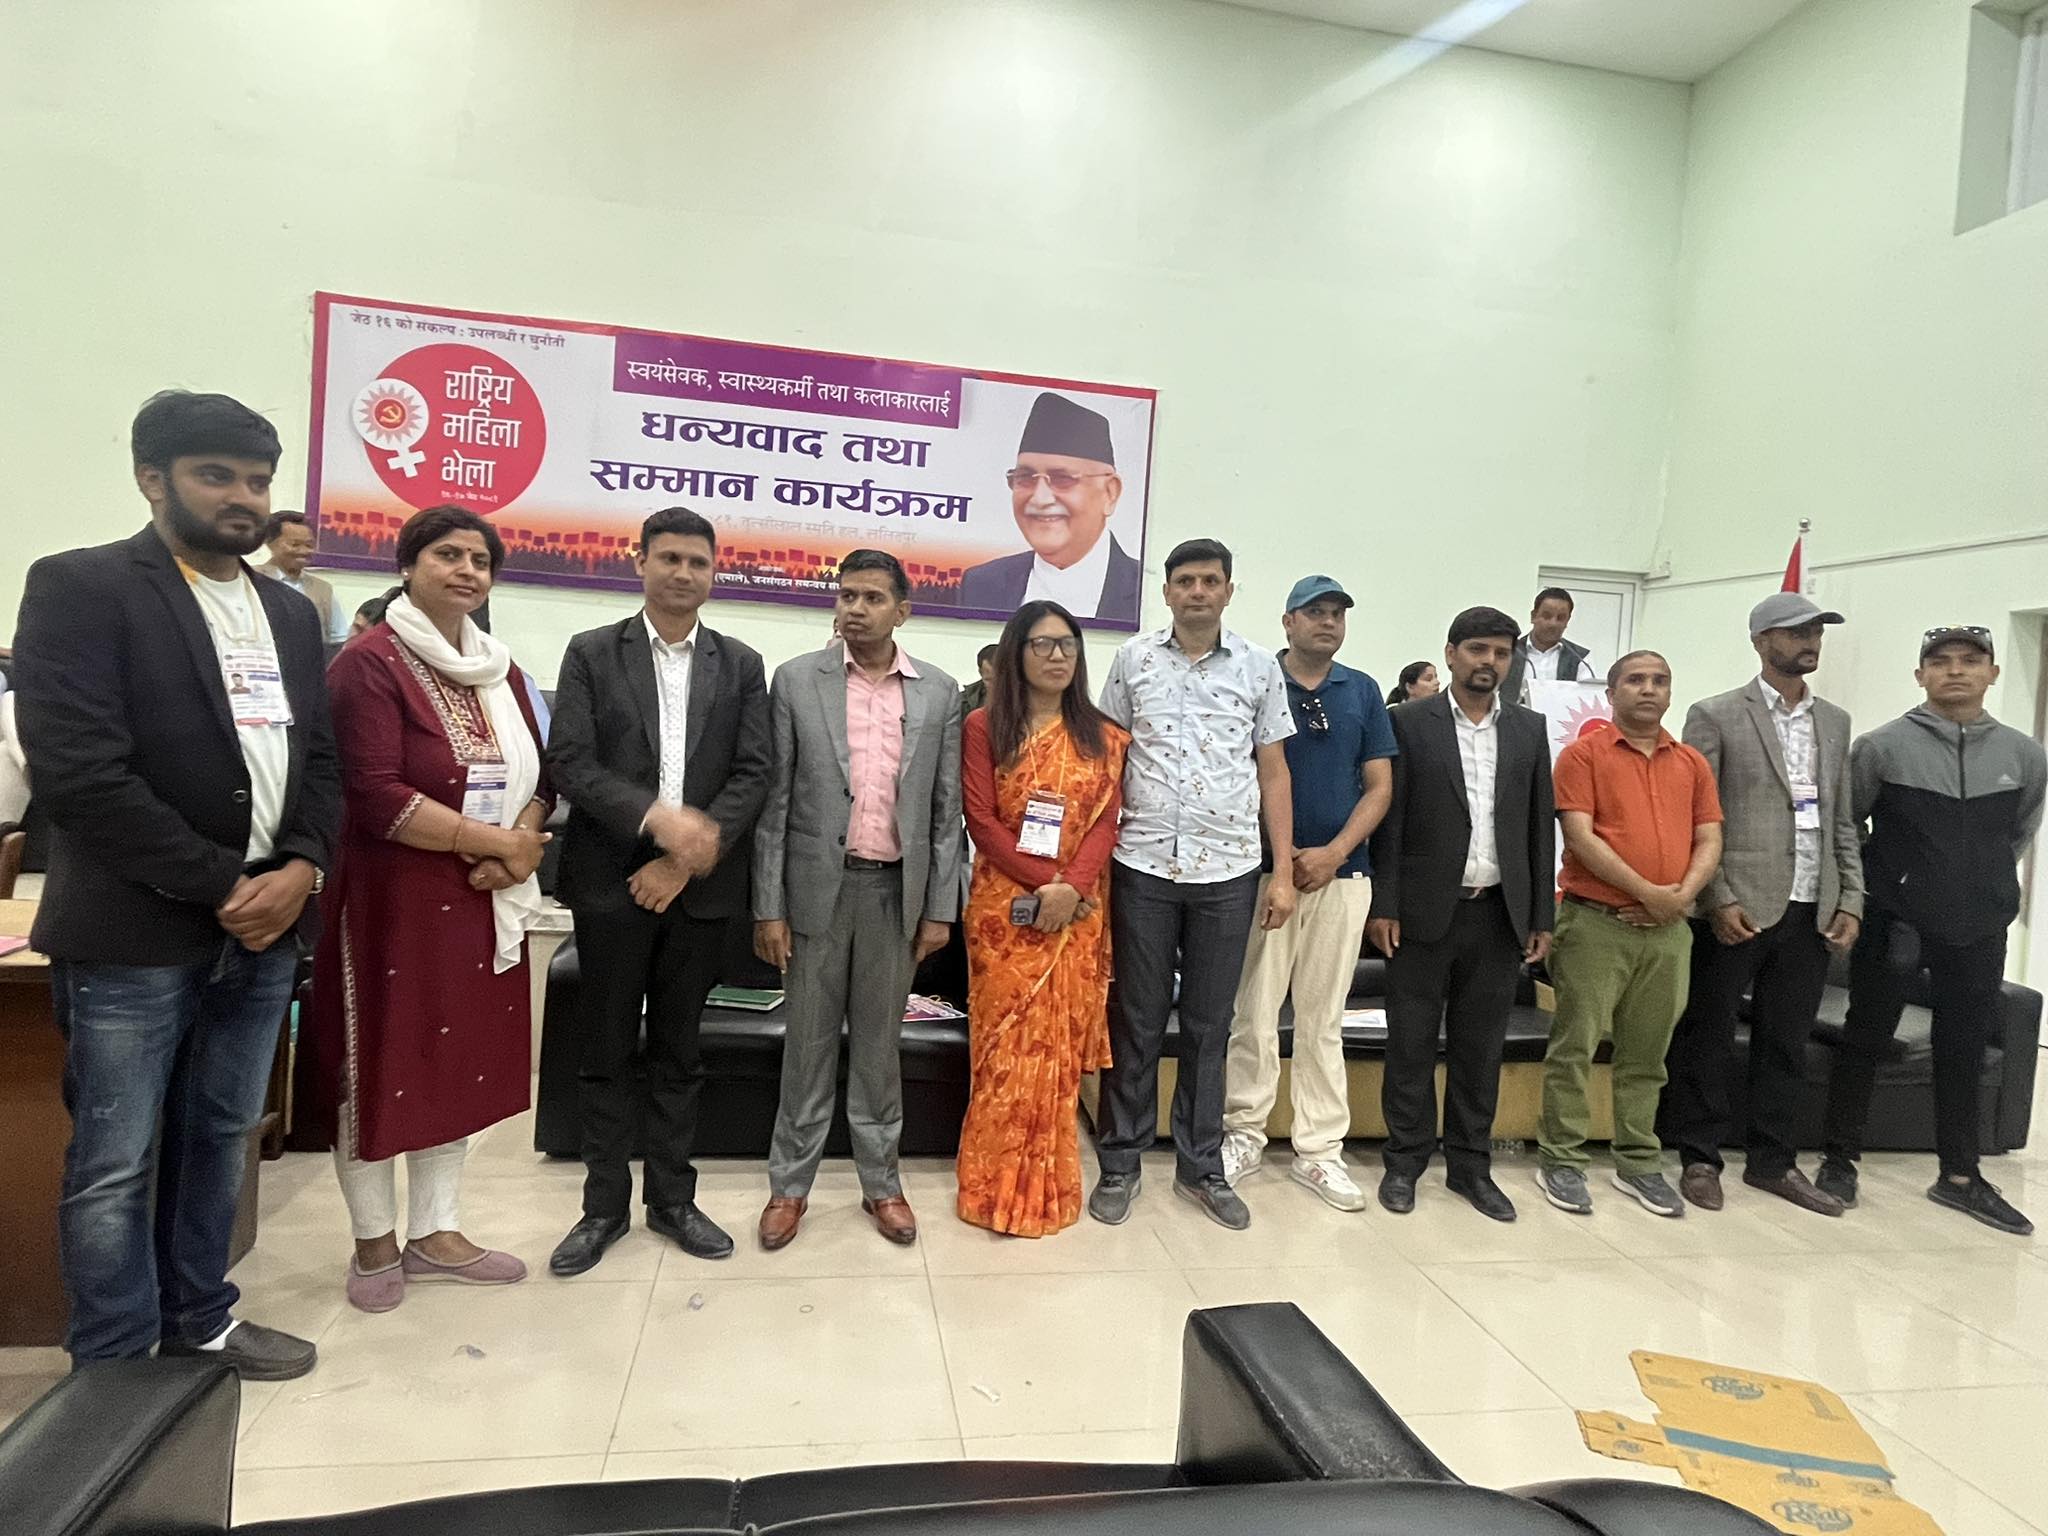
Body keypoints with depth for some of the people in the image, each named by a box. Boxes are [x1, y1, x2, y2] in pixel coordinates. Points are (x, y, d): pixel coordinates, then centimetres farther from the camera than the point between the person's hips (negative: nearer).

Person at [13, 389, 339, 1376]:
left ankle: (199, 1324, 32)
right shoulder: (80, 588, -7)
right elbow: (79, 772, -16)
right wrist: (219, 887, -14)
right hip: (137, 933, -6)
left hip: (265, 925, 6)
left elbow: (320, 761, 12)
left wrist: (300, 871, -6)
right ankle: (115, 1375, 20)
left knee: (219, 1142, 17)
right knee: (112, 1165, 5)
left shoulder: (291, 614, 12)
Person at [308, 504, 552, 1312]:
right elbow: (375, 795, -20)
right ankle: (375, 1242, 24)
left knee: (461, 1057, 13)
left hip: (482, 900, 7)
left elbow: (537, 773, 9)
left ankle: (435, 1232, 27)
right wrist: (490, 840, -18)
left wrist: (525, 843, -10)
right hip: (395, 898, -6)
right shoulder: (369, 663, -11)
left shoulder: (499, 668, 11)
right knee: (383, 1062, 7)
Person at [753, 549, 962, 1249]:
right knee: (808, 1043, 9)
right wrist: (768, 906, -5)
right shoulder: (796, 680, -2)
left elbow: (946, 809, 4)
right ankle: (789, 1185, 25)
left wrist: (940, 908, 1)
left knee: (879, 1043, 12)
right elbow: (774, 801, -2)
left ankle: (881, 1182, 27)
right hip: (817, 885, -1)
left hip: (896, 890, 1)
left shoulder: (939, 692, 2)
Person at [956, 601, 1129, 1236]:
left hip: (1077, 912, 3)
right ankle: (1000, 1189, 11)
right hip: (1005, 907, -2)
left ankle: (1049, 1187, 19)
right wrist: (1044, 882, -14)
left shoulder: (1101, 735, 10)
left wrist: (1072, 885, -15)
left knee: (1060, 1048, 6)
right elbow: (981, 820, -6)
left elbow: (1107, 820, 1)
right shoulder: (984, 727, 1)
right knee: (1008, 1048, -1)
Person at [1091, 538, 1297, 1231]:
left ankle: (1200, 1166, 25)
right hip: (1143, 866, -1)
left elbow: (1274, 771, 7)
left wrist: (1283, 873, 3)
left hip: (1228, 870, 1)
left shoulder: (1260, 667, 5)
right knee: (1135, 1022, 7)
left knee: (1209, 1025, 11)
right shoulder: (1134, 659, 4)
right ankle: (1119, 1163, 21)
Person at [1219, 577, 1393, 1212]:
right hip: (1264, 869, -2)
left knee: (1323, 1018, 9)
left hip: (1341, 873, 3)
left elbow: (1380, 786, 8)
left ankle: (1319, 1150, 17)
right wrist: (1277, 859, -8)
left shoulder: (1363, 692, 10)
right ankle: (1245, 1133, 17)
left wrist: (1334, 853, -7)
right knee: (1255, 1011, 1)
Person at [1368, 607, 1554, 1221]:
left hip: (1499, 915, 3)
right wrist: (1383, 906, -9)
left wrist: (1541, 918, 6)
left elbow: (1540, 826, 9)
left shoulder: (1530, 729, 9)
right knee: (1412, 1043, 6)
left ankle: (1470, 1165, 24)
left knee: (1480, 1046, 11)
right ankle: (1404, 1162, 19)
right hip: (1425, 911, -3)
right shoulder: (1410, 723, -2)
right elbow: (1390, 819, -4)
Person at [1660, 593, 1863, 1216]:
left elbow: (1843, 820, 15)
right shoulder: (1715, 716, -3)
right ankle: (1700, 1159, 17)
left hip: (1810, 912, 5)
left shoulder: (1835, 721, 14)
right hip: (1735, 909, -5)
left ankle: (1774, 1162, 25)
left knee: (1786, 1042, 13)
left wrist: (1851, 900, 6)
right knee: (1708, 1039, 4)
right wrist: (1719, 899, -13)